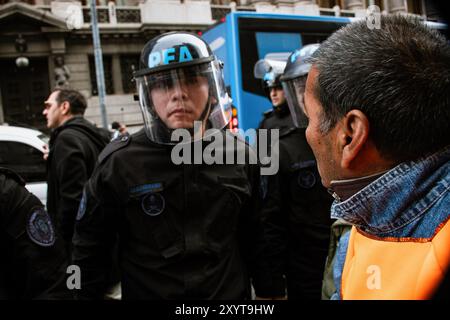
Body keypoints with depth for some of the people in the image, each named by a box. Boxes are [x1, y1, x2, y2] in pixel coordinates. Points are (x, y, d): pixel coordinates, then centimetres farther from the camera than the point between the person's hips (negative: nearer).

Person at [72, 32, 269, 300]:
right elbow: (91, 249, -4)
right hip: (146, 293, -1)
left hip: (230, 294, 2)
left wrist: (268, 290, 5)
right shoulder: (120, 162, -14)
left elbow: (257, 240, 2)